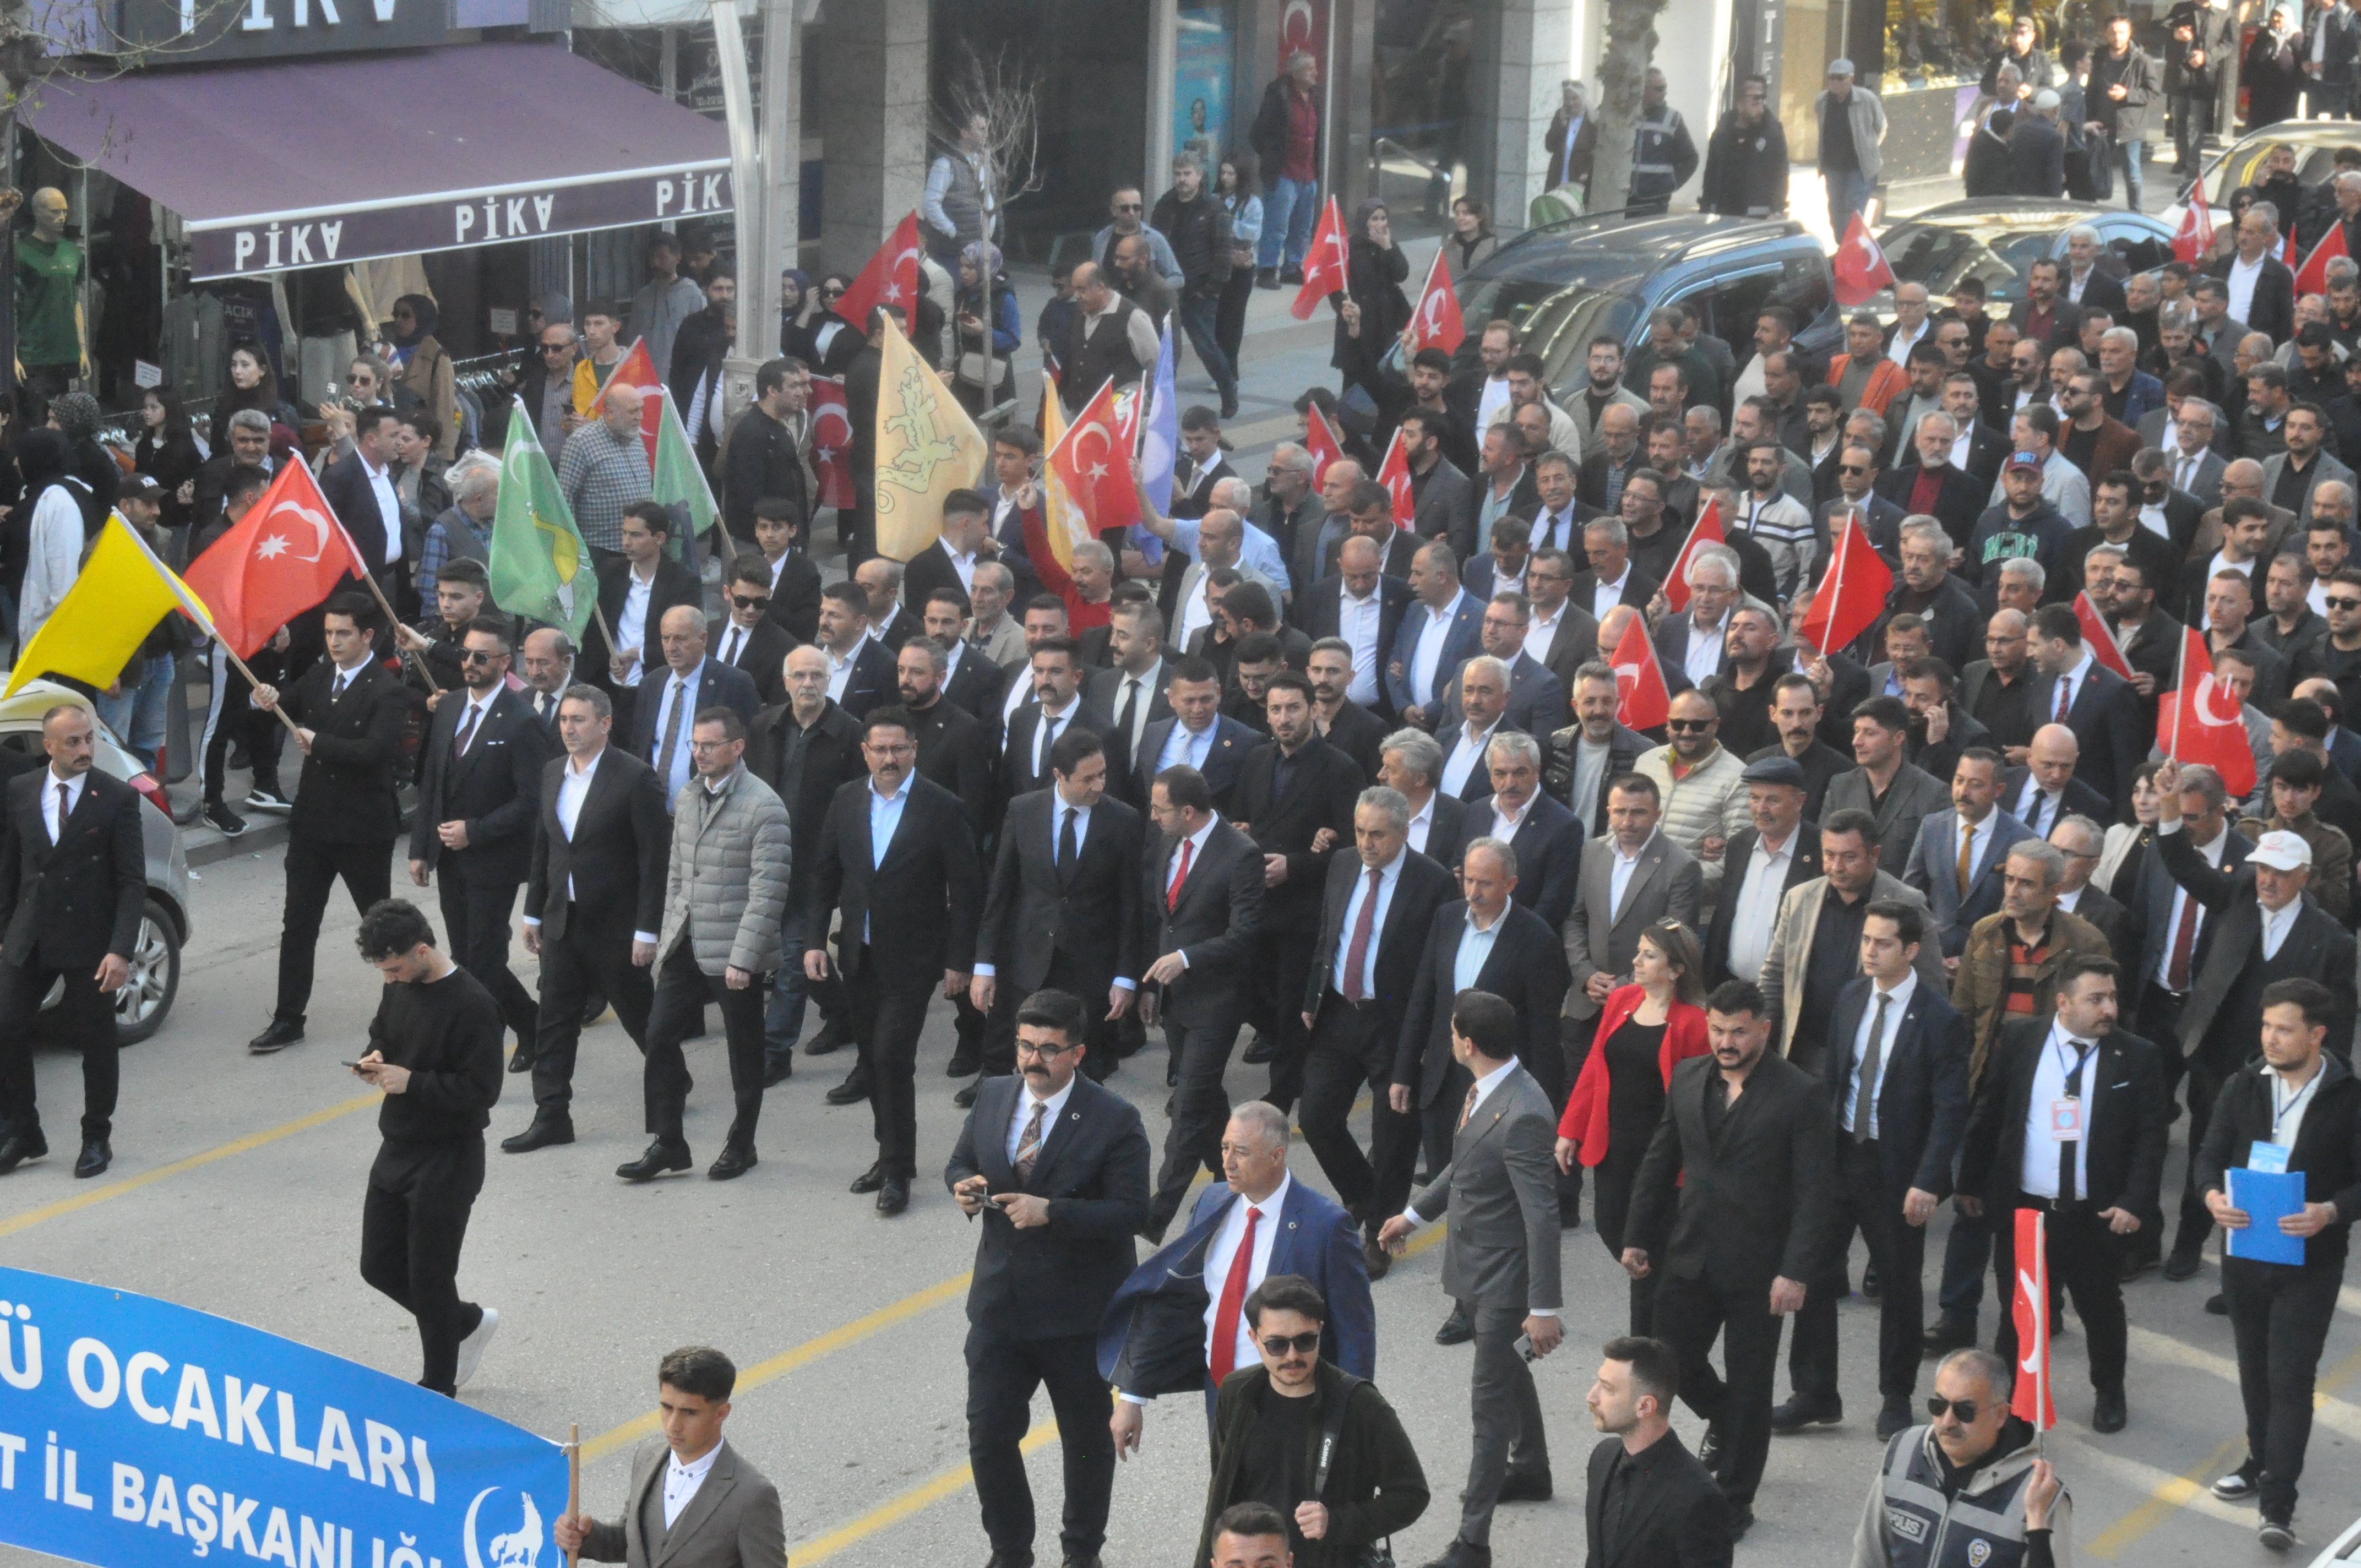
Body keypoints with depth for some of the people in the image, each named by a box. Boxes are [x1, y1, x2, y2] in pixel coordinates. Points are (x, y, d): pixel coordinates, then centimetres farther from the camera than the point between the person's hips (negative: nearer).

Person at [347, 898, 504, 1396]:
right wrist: (374, 1059, -2)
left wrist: (411, 1082, -24)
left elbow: (482, 1091, -22)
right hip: (397, 1149, 8)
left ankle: (438, 1387, 20)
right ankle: (467, 1323, 36)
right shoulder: (400, 988, 2)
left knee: (429, 1278, 2)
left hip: (447, 1160, -8)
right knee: (380, 1265, 14)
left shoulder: (472, 1005, -21)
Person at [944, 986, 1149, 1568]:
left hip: (1077, 1316, -4)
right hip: (1000, 1302, 4)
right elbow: (960, 1163, 14)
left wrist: (1051, 1211, -30)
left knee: (1087, 1439, 14)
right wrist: (962, 1185, -10)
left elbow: (1130, 1211, -19)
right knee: (988, 1436, 7)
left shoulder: (1114, 1120, -15)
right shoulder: (994, 1097, 1)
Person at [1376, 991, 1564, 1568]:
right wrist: (1414, 1215, 24)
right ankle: (1529, 1471, 50)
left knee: (1490, 1399, -3)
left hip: (1506, 1277, -9)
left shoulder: (1522, 1116, -31)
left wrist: (1544, 1307, -25)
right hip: (1478, 1262, 10)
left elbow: (1542, 1216, -28)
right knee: (1507, 1368, 27)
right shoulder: (1485, 1091, -2)